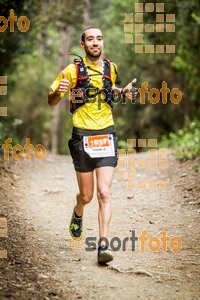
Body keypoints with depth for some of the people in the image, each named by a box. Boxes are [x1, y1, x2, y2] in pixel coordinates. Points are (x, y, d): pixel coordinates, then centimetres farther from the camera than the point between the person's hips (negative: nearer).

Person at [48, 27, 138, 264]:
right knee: (86, 195, 9)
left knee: (104, 194, -11)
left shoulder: (111, 68, 6)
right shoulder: (73, 70, -5)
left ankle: (103, 245, -12)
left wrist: (124, 92, 7)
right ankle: (78, 215, 45)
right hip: (82, 137, -2)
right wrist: (58, 91, -24)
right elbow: (51, 102, -1)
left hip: (106, 136, 2)